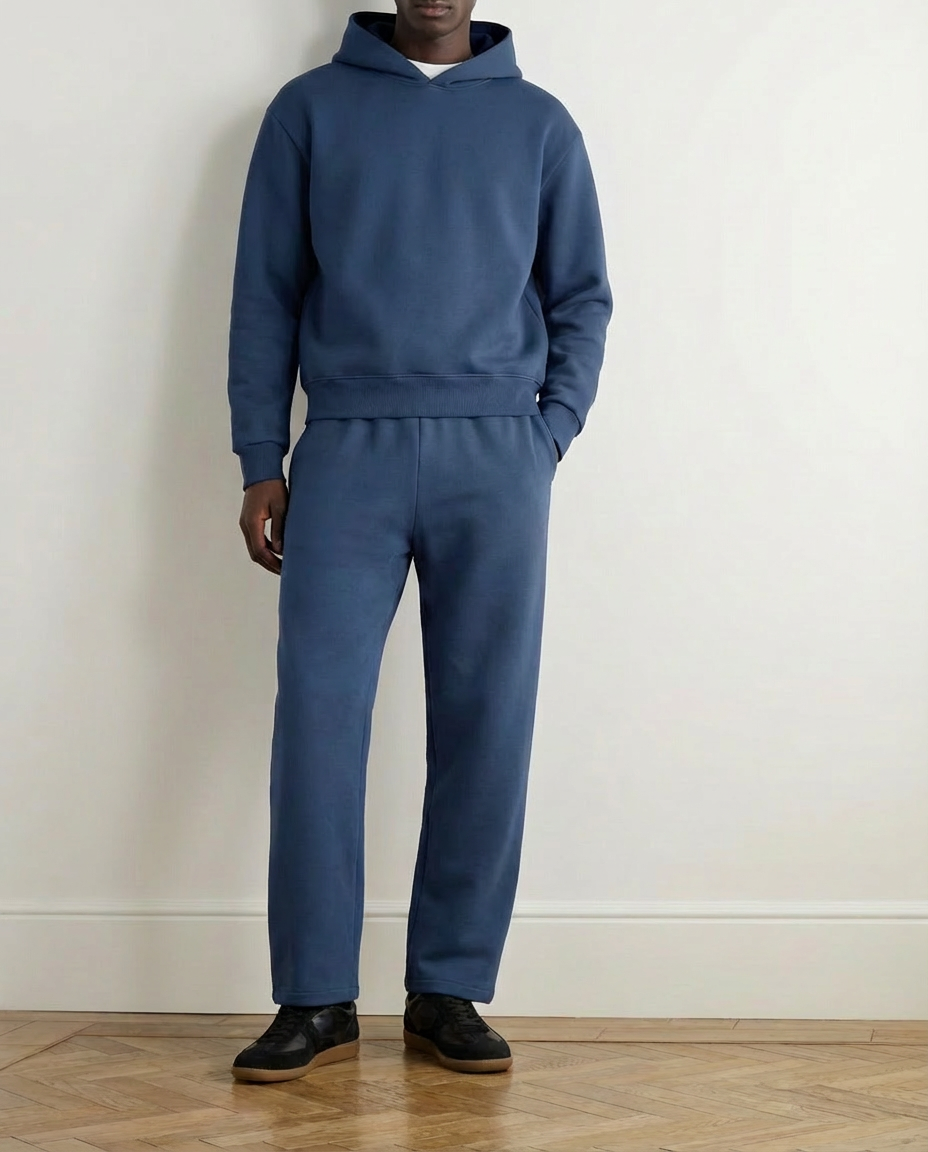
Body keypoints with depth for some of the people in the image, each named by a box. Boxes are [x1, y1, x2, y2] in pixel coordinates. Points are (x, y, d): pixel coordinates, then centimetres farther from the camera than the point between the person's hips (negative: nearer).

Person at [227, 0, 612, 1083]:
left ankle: (450, 990, 9)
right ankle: (316, 1000, 1)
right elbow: (265, 293, 8)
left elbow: (582, 298, 14)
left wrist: (550, 434, 0)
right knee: (318, 713, -6)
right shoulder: (310, 109, 11)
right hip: (347, 451, -1)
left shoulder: (539, 122, 12)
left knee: (486, 726, 0)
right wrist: (260, 463, 2)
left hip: (497, 459, 1)